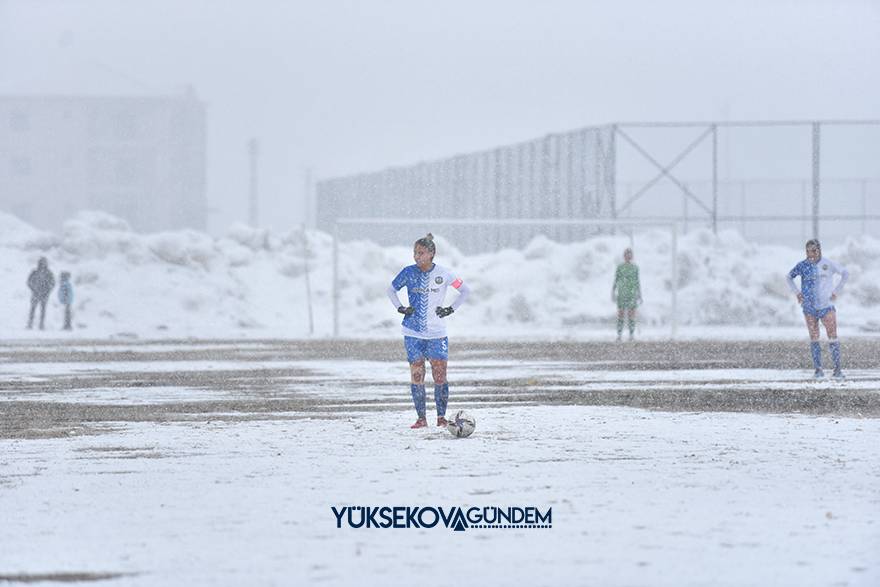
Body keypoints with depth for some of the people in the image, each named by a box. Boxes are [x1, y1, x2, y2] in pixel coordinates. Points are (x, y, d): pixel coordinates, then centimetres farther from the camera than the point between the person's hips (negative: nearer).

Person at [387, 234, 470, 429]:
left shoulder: (443, 274, -4)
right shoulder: (408, 273, -1)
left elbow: (465, 290, 10)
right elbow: (391, 290, 16)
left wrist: (451, 309, 1)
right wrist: (401, 308, 2)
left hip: (437, 333, -1)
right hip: (413, 333, 1)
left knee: (440, 375, -5)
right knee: (416, 375, 0)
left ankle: (441, 416, 7)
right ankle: (421, 418, 6)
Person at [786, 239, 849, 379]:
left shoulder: (828, 264, -2)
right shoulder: (802, 266, 3)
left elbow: (845, 273, 7)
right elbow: (789, 277, 19)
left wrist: (836, 291, 2)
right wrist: (797, 293, 8)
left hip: (826, 306, -2)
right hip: (809, 307, 2)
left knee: (833, 337, -7)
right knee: (814, 338, 2)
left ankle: (837, 368, -3)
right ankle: (818, 369, 6)